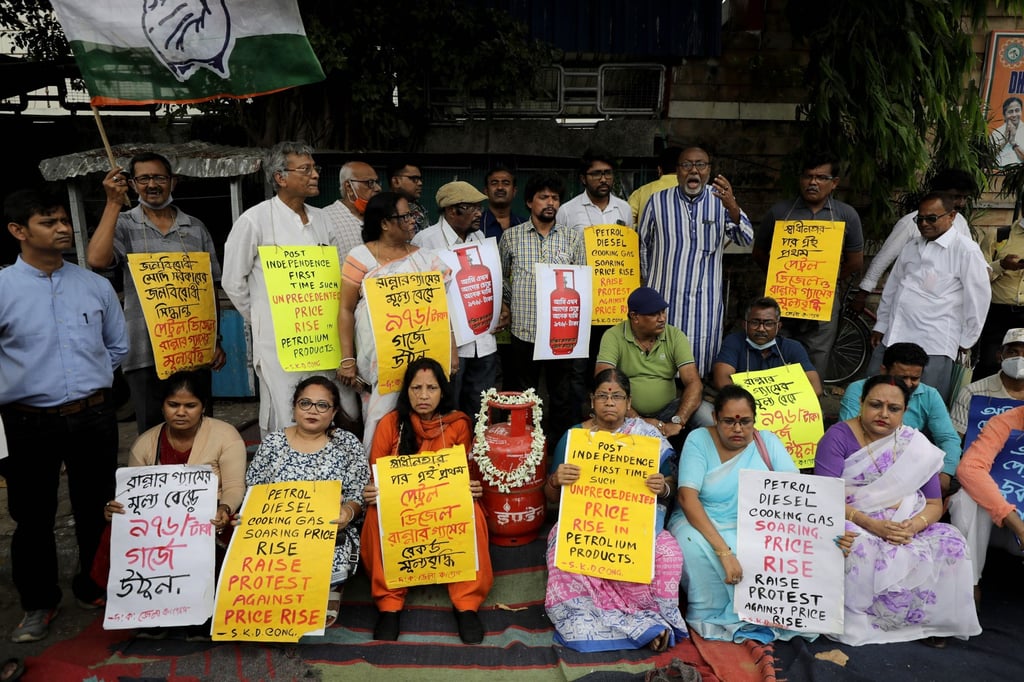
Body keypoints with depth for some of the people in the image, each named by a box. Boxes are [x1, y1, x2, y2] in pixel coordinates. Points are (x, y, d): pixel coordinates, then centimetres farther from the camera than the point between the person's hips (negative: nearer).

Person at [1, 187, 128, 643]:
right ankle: (39, 604, 32)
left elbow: (118, 345, 13)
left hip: (94, 417, 2)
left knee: (95, 510, 15)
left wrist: (88, 382, 9)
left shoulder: (95, 285, 2)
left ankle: (95, 589, 36)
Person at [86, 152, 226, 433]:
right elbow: (96, 260, -17)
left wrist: (216, 340, 7)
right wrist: (114, 203, -12)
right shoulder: (124, 226, 3)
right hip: (146, 353, -1)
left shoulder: (196, 228, 9)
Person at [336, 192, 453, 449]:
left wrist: (451, 348, 1)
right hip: (377, 358, -2)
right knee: (382, 420, 2)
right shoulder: (361, 257, 0)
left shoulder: (424, 258, 8)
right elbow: (346, 310, 0)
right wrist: (347, 360, -5)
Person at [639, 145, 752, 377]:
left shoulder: (720, 199, 3)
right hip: (664, 296, 0)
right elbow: (642, 245, 13)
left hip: (706, 300, 0)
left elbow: (746, 239, -9)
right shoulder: (658, 201, 2)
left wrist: (732, 207, -27)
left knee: (702, 363, 4)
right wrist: (647, 280, 15)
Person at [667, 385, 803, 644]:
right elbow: (687, 496, -21)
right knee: (692, 543, -34)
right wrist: (724, 551, -32)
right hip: (702, 524, -2)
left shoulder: (767, 441, 1)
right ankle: (710, 616, -8)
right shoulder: (699, 439, -8)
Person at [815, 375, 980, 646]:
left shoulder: (915, 444, 7)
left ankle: (929, 618, -1)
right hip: (853, 521, -4)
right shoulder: (838, 437, -6)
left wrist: (914, 525, -17)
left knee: (952, 544, -20)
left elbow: (934, 504, 6)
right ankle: (858, 622, -13)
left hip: (907, 525, 4)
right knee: (860, 552, -35)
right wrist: (872, 525, -25)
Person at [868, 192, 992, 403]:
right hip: (892, 339, 6)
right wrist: (881, 325, 19)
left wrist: (965, 340, 1)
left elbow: (978, 297, -3)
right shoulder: (911, 247, 16)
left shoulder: (966, 250, -5)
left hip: (934, 346, -6)